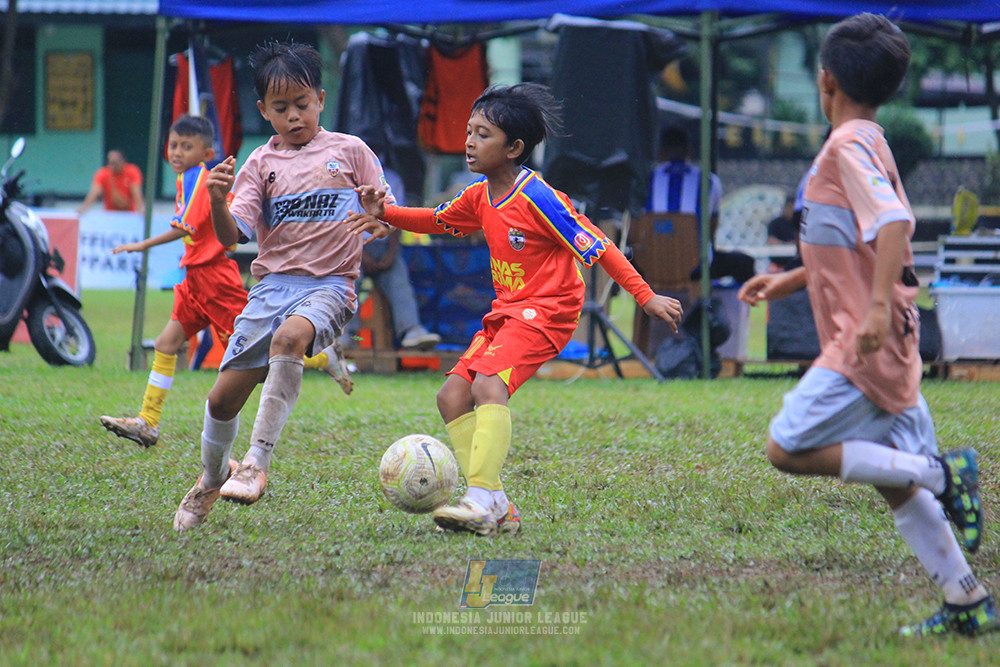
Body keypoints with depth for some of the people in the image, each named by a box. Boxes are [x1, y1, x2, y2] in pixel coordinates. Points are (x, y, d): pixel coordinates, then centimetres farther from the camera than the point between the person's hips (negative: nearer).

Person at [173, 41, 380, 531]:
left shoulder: (349, 151, 6)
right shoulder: (261, 162, 8)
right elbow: (232, 236, 0)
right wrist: (216, 201, -20)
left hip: (329, 283, -3)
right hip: (273, 283, 3)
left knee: (289, 337, -37)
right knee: (224, 397, 0)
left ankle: (257, 462, -36)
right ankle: (212, 475, 31)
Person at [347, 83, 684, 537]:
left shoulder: (536, 198, -17)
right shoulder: (479, 197, 8)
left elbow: (595, 247, -14)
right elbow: (437, 221, 27)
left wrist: (646, 297, -15)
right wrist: (386, 214, 10)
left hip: (546, 311, -9)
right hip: (505, 312, 9)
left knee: (489, 385, -28)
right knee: (453, 394, -3)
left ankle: (483, 501, -34)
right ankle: (497, 507, -3)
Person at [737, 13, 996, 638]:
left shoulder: (849, 146, -13)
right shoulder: (868, 144, 17)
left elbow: (894, 223, -27)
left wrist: (879, 307, -34)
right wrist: (788, 281, 28)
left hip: (865, 343, -9)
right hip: (883, 345, 9)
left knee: (789, 449, -9)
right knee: (895, 480, 12)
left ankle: (940, 472, -11)